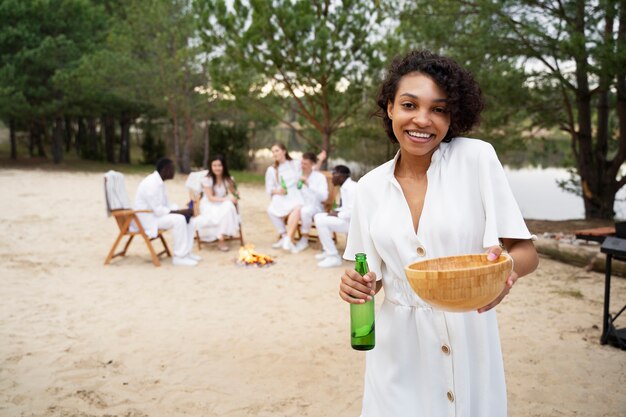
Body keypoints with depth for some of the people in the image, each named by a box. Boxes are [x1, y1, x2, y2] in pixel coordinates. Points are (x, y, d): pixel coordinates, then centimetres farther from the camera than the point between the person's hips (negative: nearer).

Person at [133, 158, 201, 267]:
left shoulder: (159, 182, 9)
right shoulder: (151, 184, -23)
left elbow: (165, 205, 13)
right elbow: (158, 210, -27)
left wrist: (183, 211, -3)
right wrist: (181, 212, -22)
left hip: (157, 213, 10)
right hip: (148, 218, -10)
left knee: (189, 219, -2)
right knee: (179, 220, -28)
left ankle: (186, 252, -1)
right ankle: (179, 257, -20)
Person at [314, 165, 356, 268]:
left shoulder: (351, 188, -21)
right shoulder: (345, 187, 9)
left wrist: (337, 215, -16)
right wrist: (337, 211, 3)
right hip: (346, 218, 10)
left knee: (321, 221, -19)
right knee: (318, 217, 11)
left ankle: (334, 257, -14)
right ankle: (328, 251, 13)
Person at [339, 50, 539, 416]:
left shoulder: (477, 158, -10)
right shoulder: (370, 187, -1)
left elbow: (527, 251, -9)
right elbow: (373, 275, 8)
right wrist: (360, 284, -15)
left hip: (468, 340, -2)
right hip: (399, 348, 2)